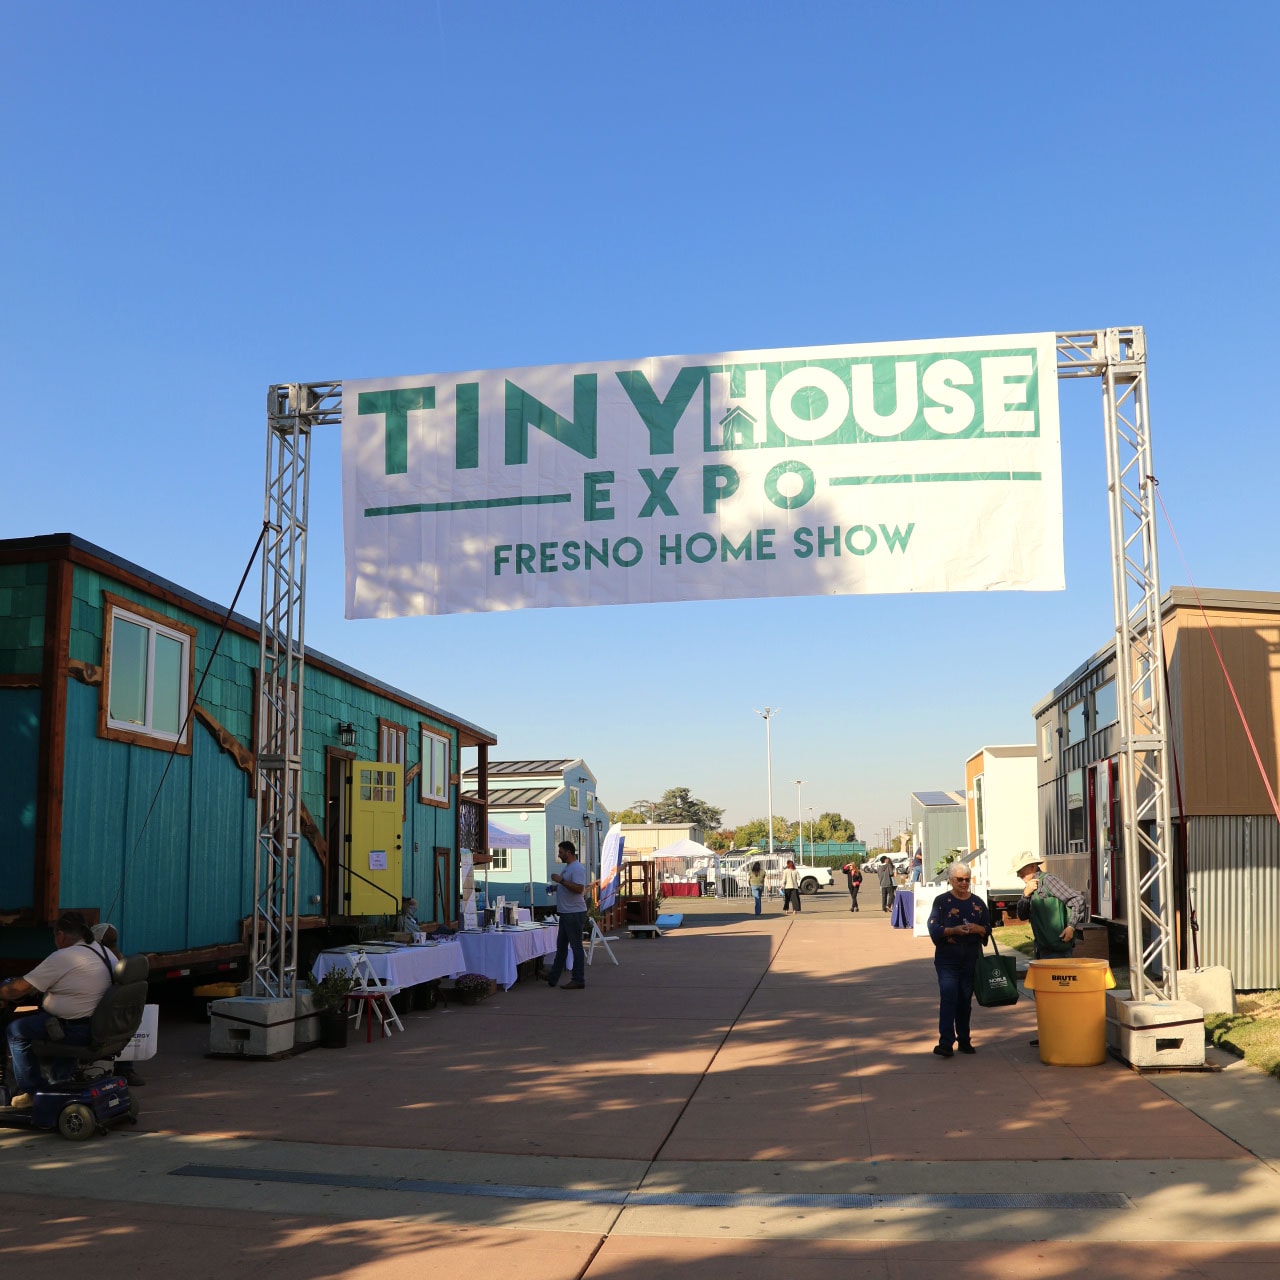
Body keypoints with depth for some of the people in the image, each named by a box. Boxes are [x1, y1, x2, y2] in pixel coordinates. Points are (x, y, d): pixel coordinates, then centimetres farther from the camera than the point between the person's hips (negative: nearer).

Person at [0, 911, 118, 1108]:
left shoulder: (62, 958, -18)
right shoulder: (103, 951, 8)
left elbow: (21, 988, -12)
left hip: (77, 1031, -9)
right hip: (101, 1024, 9)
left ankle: (31, 1092, 10)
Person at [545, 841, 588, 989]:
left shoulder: (577, 868, -16)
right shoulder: (567, 867, 16)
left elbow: (579, 888, -27)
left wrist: (561, 880, -25)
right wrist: (557, 887, 12)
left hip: (575, 913, -11)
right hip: (565, 913, 11)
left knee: (576, 947, -4)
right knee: (561, 946, 15)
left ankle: (578, 980, 1)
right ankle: (553, 978, 22)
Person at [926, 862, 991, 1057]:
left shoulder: (977, 903, 11)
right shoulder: (941, 901, 1)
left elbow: (988, 928, 11)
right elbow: (934, 929, -5)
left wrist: (977, 929, -11)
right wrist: (954, 930, -20)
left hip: (971, 958, 3)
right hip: (947, 958, -3)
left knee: (966, 1000, 8)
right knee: (948, 998, -13)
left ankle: (964, 1040, 19)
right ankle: (945, 1042, -17)